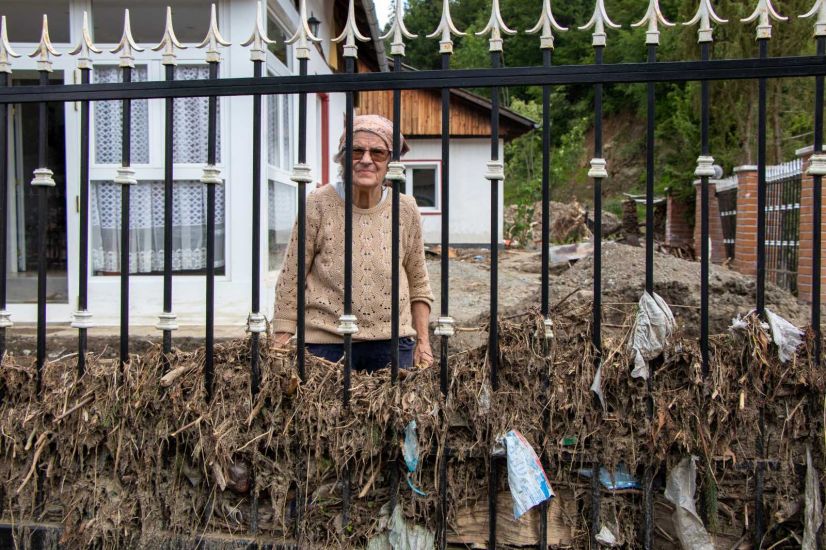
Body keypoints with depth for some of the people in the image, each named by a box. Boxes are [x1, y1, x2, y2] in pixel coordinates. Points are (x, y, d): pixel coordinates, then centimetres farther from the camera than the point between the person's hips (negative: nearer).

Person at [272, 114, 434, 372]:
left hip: (392, 341, 3)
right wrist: (282, 342, -5)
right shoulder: (318, 205, -7)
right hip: (327, 341, -2)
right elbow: (290, 280, -3)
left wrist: (423, 340, 7)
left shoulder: (406, 210, 1)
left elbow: (418, 283, 11)